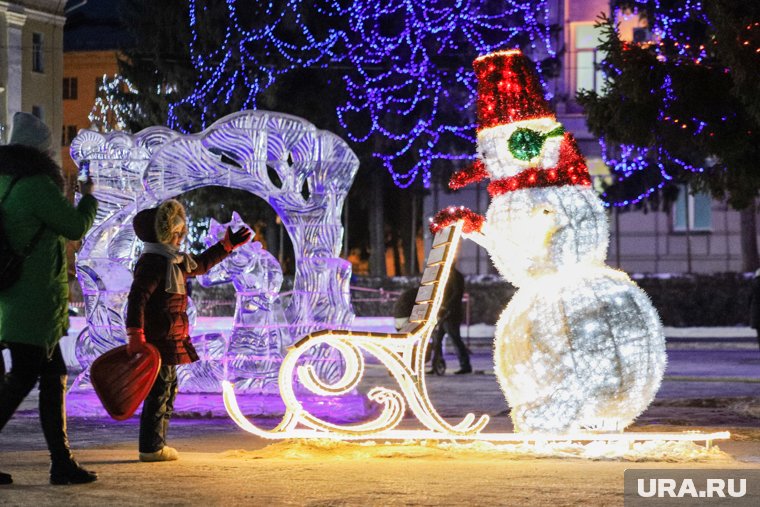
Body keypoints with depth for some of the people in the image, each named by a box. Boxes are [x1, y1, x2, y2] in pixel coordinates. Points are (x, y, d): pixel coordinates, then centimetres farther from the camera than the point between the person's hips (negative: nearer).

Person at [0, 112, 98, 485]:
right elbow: (76, 227, -6)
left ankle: (62, 462, 12)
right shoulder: (37, 186, -15)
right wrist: (88, 198, 13)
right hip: (35, 301, -9)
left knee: (54, 375, 12)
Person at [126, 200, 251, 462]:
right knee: (160, 390, -7)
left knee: (168, 389, 16)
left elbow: (200, 265, 34)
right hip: (157, 339, -11)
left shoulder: (174, 260, 15)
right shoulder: (153, 262, -17)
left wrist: (227, 245, 34)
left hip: (169, 340, 11)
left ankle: (155, 444, 23)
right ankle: (151, 447, -3)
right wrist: (135, 336, -32)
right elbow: (137, 298, -25)